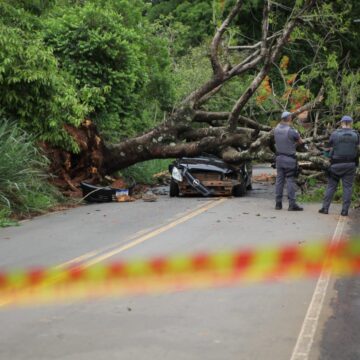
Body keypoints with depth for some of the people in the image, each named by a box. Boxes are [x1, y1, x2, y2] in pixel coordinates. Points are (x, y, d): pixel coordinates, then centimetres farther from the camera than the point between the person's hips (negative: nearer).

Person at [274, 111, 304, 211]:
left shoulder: (276, 129, 1)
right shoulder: (291, 131, -16)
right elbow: (300, 142, -4)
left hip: (279, 157, 6)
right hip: (289, 159, -5)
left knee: (279, 180, 10)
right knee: (290, 181, -3)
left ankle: (278, 203, 13)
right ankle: (292, 204, -2)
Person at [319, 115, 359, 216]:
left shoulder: (335, 134, -5)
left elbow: (330, 147, 1)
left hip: (336, 165, 0)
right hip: (350, 165, 1)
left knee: (331, 186, 7)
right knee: (347, 187, 4)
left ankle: (325, 208, 6)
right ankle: (345, 210, 2)